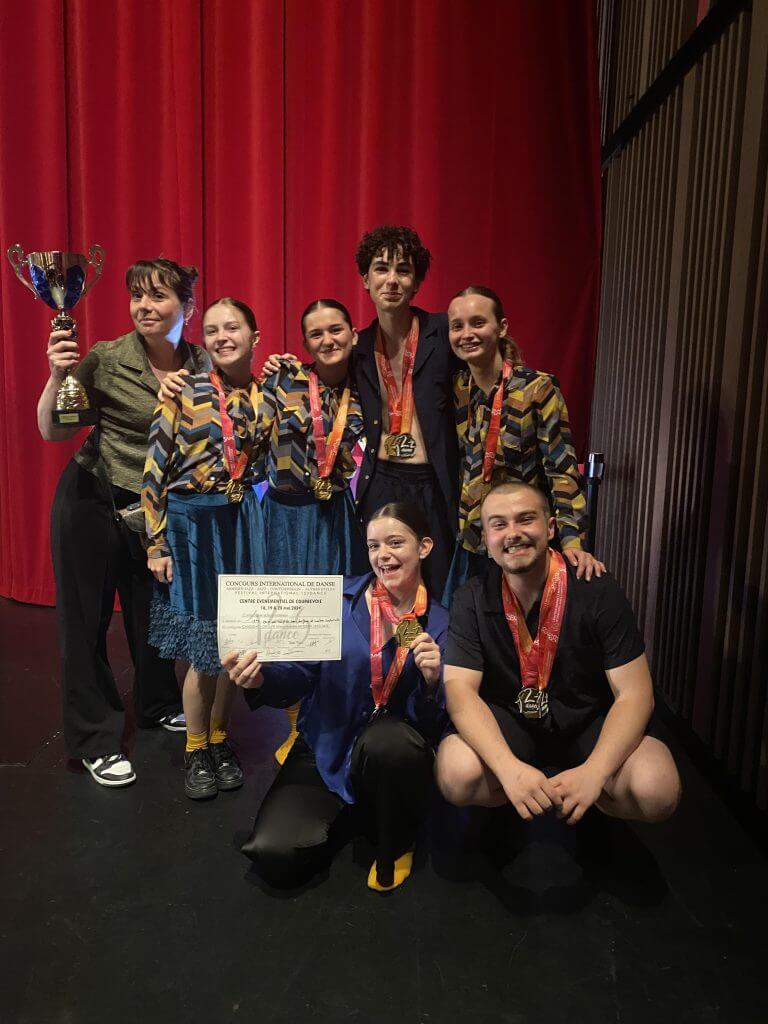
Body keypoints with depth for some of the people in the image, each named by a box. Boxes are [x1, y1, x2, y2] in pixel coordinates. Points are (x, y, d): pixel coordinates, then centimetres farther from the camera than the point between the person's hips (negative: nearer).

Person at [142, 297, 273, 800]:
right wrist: (157, 543, -8)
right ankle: (196, 750, 24)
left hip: (243, 522, 4)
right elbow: (155, 469, -7)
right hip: (191, 522, -3)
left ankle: (220, 740, 31)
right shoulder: (183, 391, -8)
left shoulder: (267, 397, 4)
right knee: (204, 648, 2)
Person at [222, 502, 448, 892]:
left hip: (393, 753, 0)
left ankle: (396, 843, -3)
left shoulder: (440, 623, -4)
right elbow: (301, 676, -3)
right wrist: (259, 679, -23)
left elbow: (435, 722, -4)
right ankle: (338, 812, 17)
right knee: (275, 856, -19)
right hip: (325, 749, 1)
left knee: (386, 740, -37)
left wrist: (433, 682, -24)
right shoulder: (339, 599, -5)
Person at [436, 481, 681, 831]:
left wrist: (592, 772, -31)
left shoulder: (598, 590, -14)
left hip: (590, 722, 0)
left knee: (658, 790, -27)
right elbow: (460, 689, -17)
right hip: (505, 723, 1)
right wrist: (508, 768, -34)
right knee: (456, 774, -30)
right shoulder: (472, 599, -10)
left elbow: (634, 693, -15)